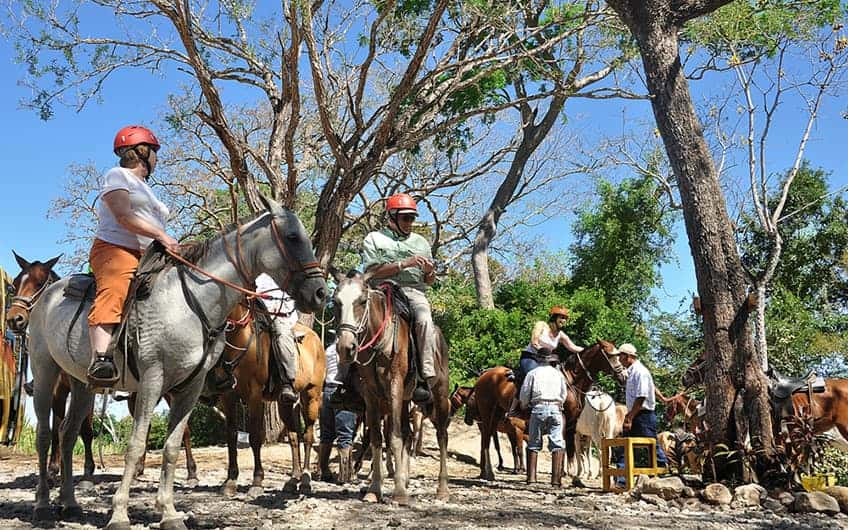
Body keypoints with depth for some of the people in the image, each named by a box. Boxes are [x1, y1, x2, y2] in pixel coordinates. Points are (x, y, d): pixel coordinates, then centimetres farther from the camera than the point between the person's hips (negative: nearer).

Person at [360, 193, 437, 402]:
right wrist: (403, 264, -9)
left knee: (424, 320, -31)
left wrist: (429, 271, 3)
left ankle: (426, 378, -34)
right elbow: (372, 271, -2)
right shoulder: (374, 239, 14)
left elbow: (429, 282, 27)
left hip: (414, 292, 2)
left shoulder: (421, 242, 26)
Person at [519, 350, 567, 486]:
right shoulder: (558, 374, 11)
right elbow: (564, 394, 13)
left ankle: (531, 476, 2)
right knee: (557, 444, 1)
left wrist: (524, 405, 21)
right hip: (555, 409, 1)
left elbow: (524, 392, 3)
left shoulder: (533, 373, 4)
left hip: (538, 408, -1)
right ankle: (556, 478, -7)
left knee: (533, 444, 7)